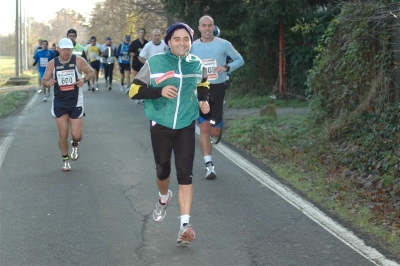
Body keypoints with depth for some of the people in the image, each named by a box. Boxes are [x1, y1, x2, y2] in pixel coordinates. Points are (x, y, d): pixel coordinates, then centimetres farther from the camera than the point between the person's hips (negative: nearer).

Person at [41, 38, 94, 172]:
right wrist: (48, 83, -21)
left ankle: (75, 146, 32)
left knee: (76, 135, -5)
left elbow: (91, 72, 3)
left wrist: (84, 79, -17)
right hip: (59, 103, 1)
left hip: (76, 103, -1)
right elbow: (44, 80, 4)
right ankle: (65, 160, 22)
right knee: (62, 135, 2)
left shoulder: (78, 61, -9)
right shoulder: (52, 64, -5)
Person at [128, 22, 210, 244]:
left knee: (185, 174, -10)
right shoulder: (154, 63, -11)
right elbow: (134, 91, -11)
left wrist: (203, 100, 2)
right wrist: (160, 91, -26)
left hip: (186, 126, 1)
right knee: (162, 170, 15)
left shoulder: (196, 64, -1)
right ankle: (164, 198, 50)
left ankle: (185, 226, -12)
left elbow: (203, 84, 22)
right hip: (160, 126, -1)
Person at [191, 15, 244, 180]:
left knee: (214, 130, 0)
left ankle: (216, 134, 39)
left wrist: (226, 67, -13)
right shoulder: (193, 46, 3)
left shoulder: (223, 44, -2)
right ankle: (209, 165, -2)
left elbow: (240, 60, 4)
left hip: (217, 89, -1)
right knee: (204, 128, -7)